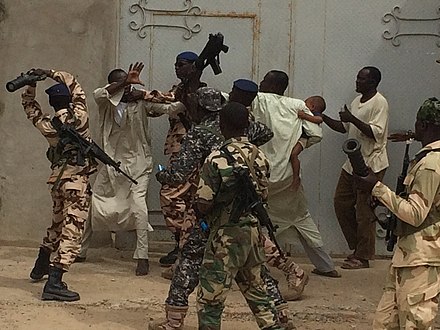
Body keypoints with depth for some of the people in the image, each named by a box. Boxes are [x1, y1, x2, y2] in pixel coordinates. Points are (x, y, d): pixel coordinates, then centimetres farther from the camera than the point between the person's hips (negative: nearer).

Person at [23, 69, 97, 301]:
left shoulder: (47, 125, 0)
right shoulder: (79, 116, -8)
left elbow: (30, 107, 17)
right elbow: (75, 85, 4)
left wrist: (31, 85, 7)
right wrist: (51, 73, 2)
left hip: (57, 178, 6)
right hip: (77, 179, -6)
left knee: (58, 223, 27)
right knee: (72, 230, -10)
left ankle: (41, 265, 45)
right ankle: (54, 283, -20)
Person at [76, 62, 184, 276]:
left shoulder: (141, 100, -8)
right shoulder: (106, 103, -7)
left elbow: (171, 108, -16)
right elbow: (98, 94, -31)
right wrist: (125, 82, -41)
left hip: (138, 163, -2)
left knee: (138, 203, -21)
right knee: (91, 204, 9)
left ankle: (142, 257, -13)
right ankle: (80, 251, 28)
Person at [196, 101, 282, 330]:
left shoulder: (217, 160, -17)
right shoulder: (259, 156, 3)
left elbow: (204, 205, -16)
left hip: (227, 235, -7)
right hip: (254, 231, 7)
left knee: (210, 300, 1)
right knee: (255, 288, 21)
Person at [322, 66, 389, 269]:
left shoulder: (379, 103, -13)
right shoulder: (357, 102, 15)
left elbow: (376, 133, -22)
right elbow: (344, 127, 21)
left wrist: (353, 119, -26)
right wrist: (324, 119, 8)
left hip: (371, 164, -9)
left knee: (364, 211, -4)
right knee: (341, 203, 10)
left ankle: (363, 257, 5)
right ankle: (356, 247, 22)